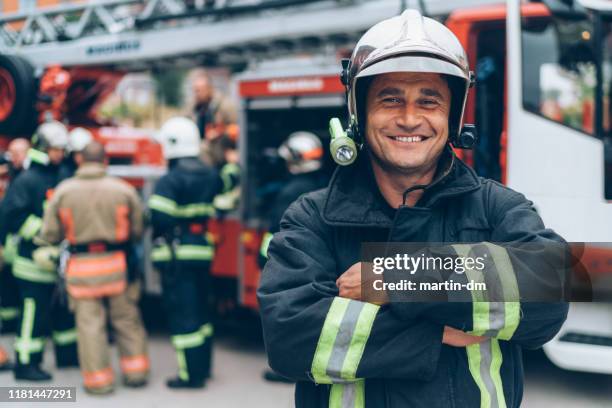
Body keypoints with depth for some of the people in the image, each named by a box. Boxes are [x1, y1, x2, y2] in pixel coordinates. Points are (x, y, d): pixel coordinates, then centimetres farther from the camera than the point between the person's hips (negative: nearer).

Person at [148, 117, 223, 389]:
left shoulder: (171, 180, -16)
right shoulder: (211, 175, 8)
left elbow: (159, 218, -22)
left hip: (177, 255, -8)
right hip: (204, 251, 8)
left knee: (183, 315, -2)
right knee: (201, 310, 18)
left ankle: (191, 375, 2)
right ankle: (203, 367, 29)